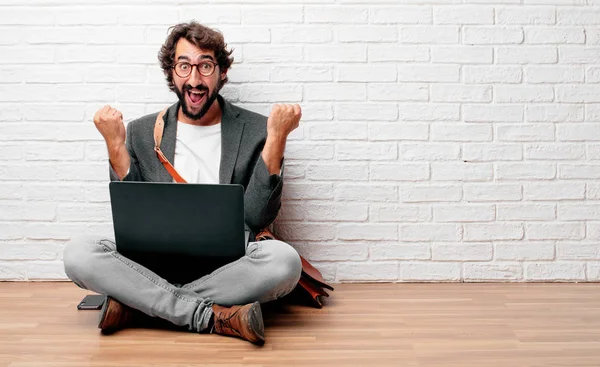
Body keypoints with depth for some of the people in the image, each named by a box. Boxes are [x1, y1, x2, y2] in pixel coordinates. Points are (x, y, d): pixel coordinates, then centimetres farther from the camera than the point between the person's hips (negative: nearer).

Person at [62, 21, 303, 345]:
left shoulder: (255, 131, 3)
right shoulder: (142, 133, 9)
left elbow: (257, 217, -5)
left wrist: (277, 138, -12)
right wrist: (114, 144, -4)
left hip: (230, 266, -1)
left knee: (284, 259, -33)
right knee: (78, 254, -24)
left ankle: (136, 304, -20)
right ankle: (212, 316, -24)